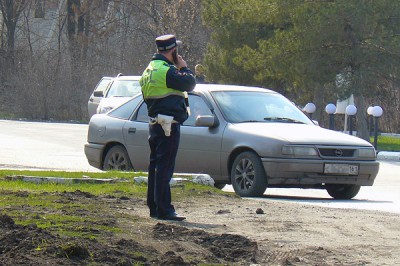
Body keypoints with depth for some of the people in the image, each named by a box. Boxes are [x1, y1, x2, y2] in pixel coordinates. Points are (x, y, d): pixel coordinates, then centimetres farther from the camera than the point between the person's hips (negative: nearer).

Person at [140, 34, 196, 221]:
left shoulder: (150, 69, 15)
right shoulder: (166, 71, -17)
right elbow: (189, 83, -17)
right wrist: (184, 68, -1)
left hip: (155, 122, 10)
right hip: (168, 124, -10)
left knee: (156, 165, 15)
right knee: (164, 167, -10)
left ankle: (153, 206, 20)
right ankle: (163, 209, -10)